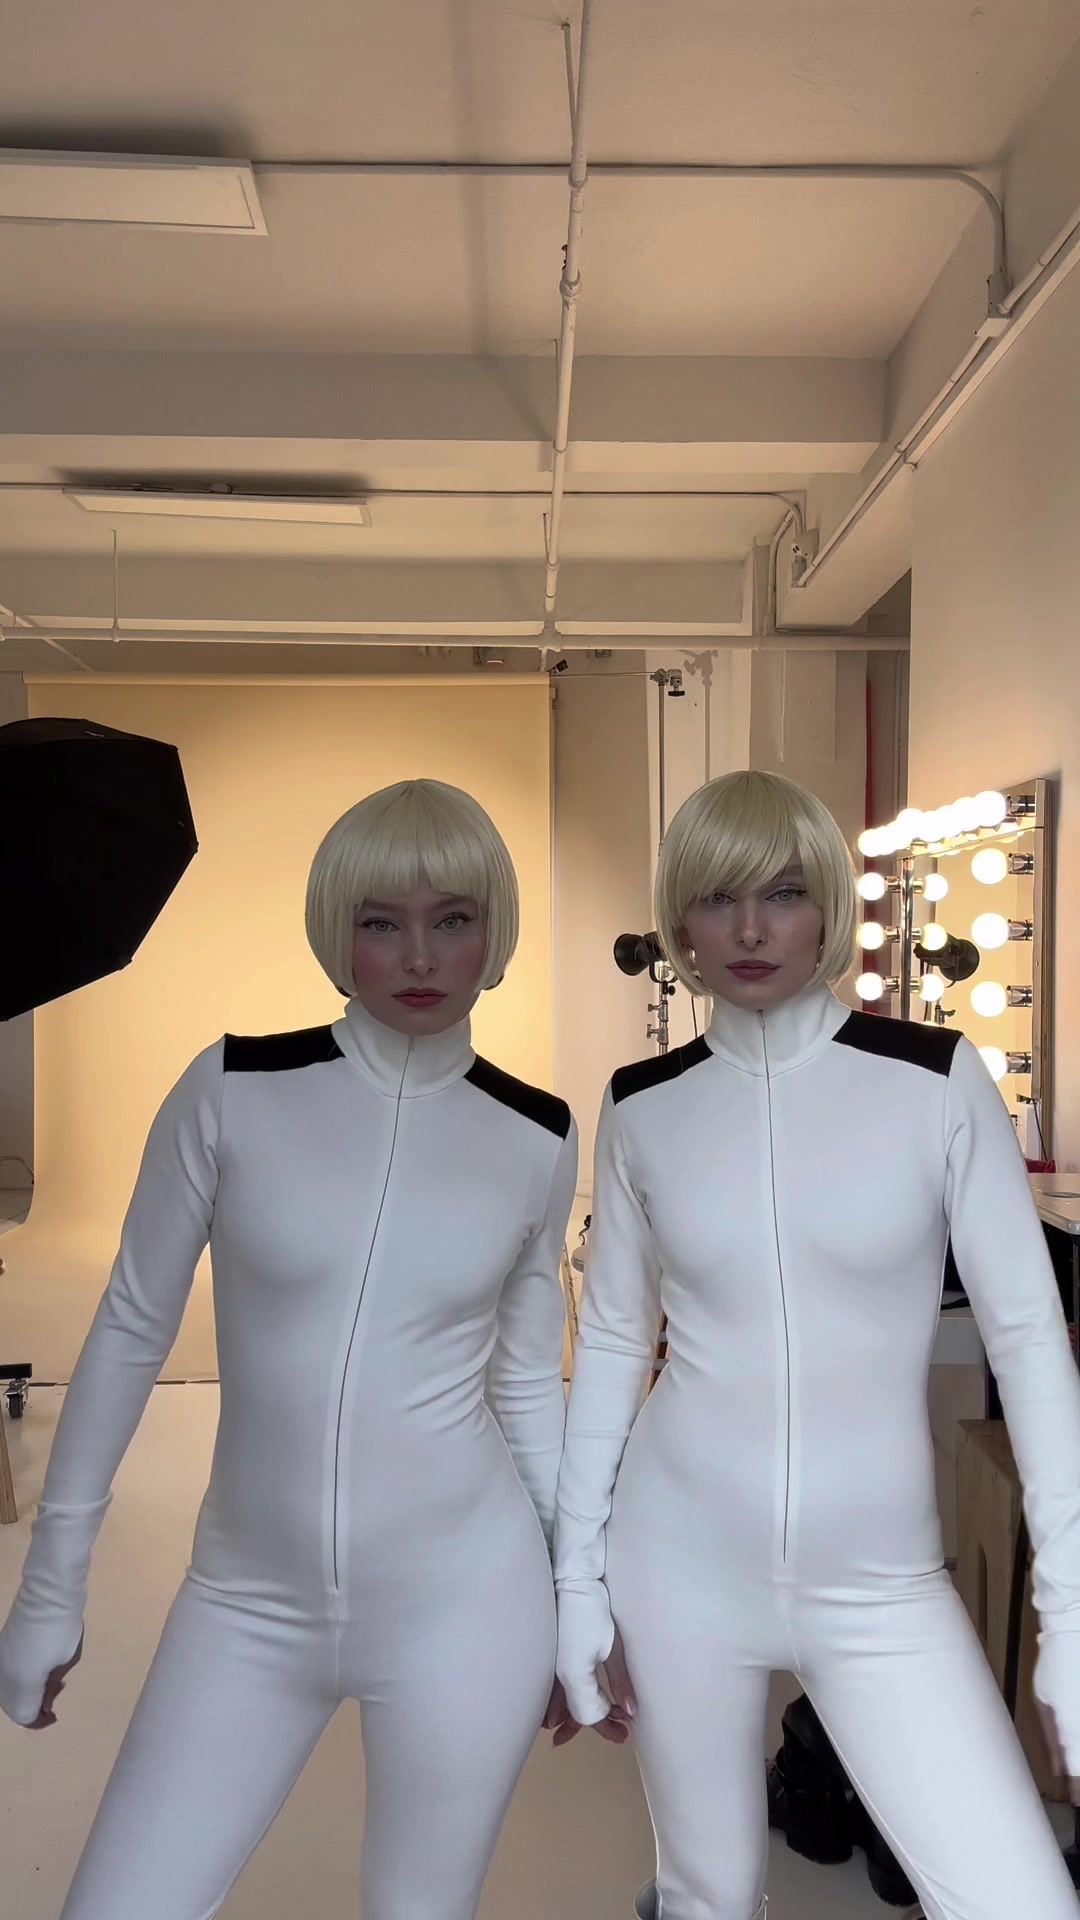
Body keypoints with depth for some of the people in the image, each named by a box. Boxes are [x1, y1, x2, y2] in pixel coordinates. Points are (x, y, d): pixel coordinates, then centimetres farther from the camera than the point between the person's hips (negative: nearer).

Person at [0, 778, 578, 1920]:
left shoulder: (538, 1139, -5)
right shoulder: (234, 1091, -10)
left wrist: (583, 1592, 10)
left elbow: (529, 1379, 5)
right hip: (250, 1598, 0)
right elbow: (131, 1332, -1)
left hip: (463, 1597, 0)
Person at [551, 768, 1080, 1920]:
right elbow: (611, 1344, 3)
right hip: (680, 1561, 1)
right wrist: (576, 1577, 2)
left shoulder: (937, 1080, -8)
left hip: (879, 1582, -1)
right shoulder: (643, 1106, -3)